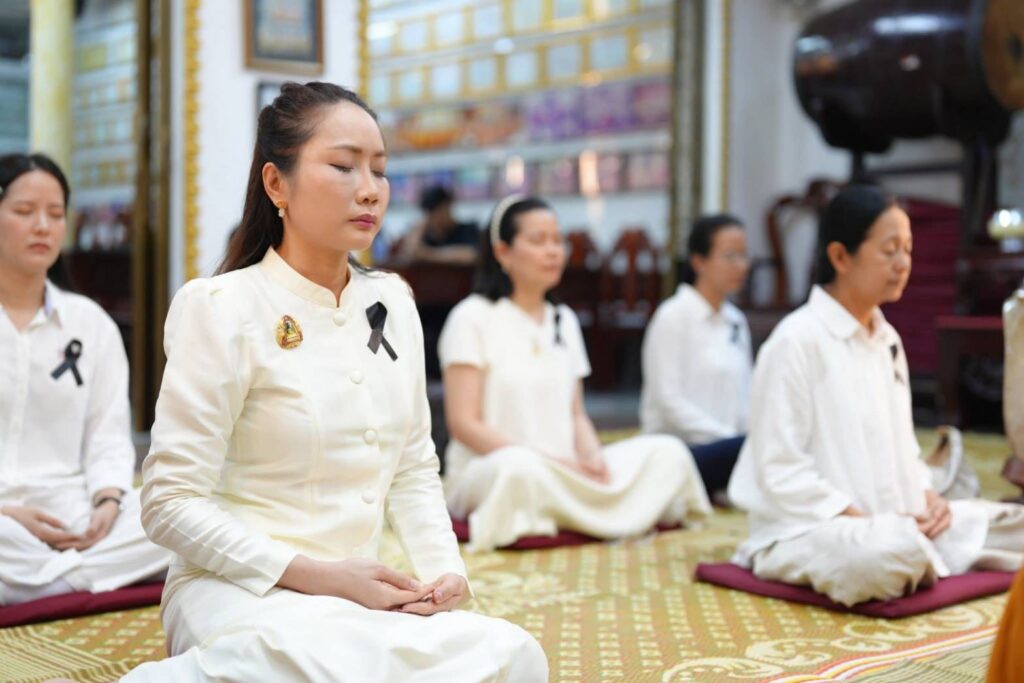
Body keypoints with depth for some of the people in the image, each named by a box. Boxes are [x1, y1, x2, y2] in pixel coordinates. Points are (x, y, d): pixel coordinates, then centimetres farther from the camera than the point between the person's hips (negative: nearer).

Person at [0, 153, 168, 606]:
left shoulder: (91, 322, 15)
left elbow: (108, 432, 11)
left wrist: (107, 501, -10)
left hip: (71, 510, 4)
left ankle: (38, 578, -25)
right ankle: (92, 578, -23)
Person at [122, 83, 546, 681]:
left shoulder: (393, 303, 9)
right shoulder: (223, 308, -9)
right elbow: (173, 504, -11)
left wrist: (444, 569, -5)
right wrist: (319, 575, -17)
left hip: (360, 599, 7)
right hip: (239, 591, -6)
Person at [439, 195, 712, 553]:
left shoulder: (564, 320, 18)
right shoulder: (473, 318, -3)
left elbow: (576, 415, 16)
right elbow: (464, 423, -10)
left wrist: (591, 455, -8)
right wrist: (550, 459, -19)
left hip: (563, 473, 6)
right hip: (487, 473, -6)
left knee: (668, 452, -13)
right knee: (520, 467, -41)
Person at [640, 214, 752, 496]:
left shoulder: (736, 321, 19)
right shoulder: (673, 317, -3)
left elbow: (745, 396, 16)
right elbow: (668, 401, -10)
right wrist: (730, 437, -15)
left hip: (724, 444, 7)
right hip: (680, 450, -7)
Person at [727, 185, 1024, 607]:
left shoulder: (887, 340, 10)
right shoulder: (796, 341, -15)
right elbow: (781, 470, -19)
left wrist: (927, 497, -2)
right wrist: (866, 520, -20)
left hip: (900, 522, 6)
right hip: (806, 531, -6)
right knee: (896, 551, -35)